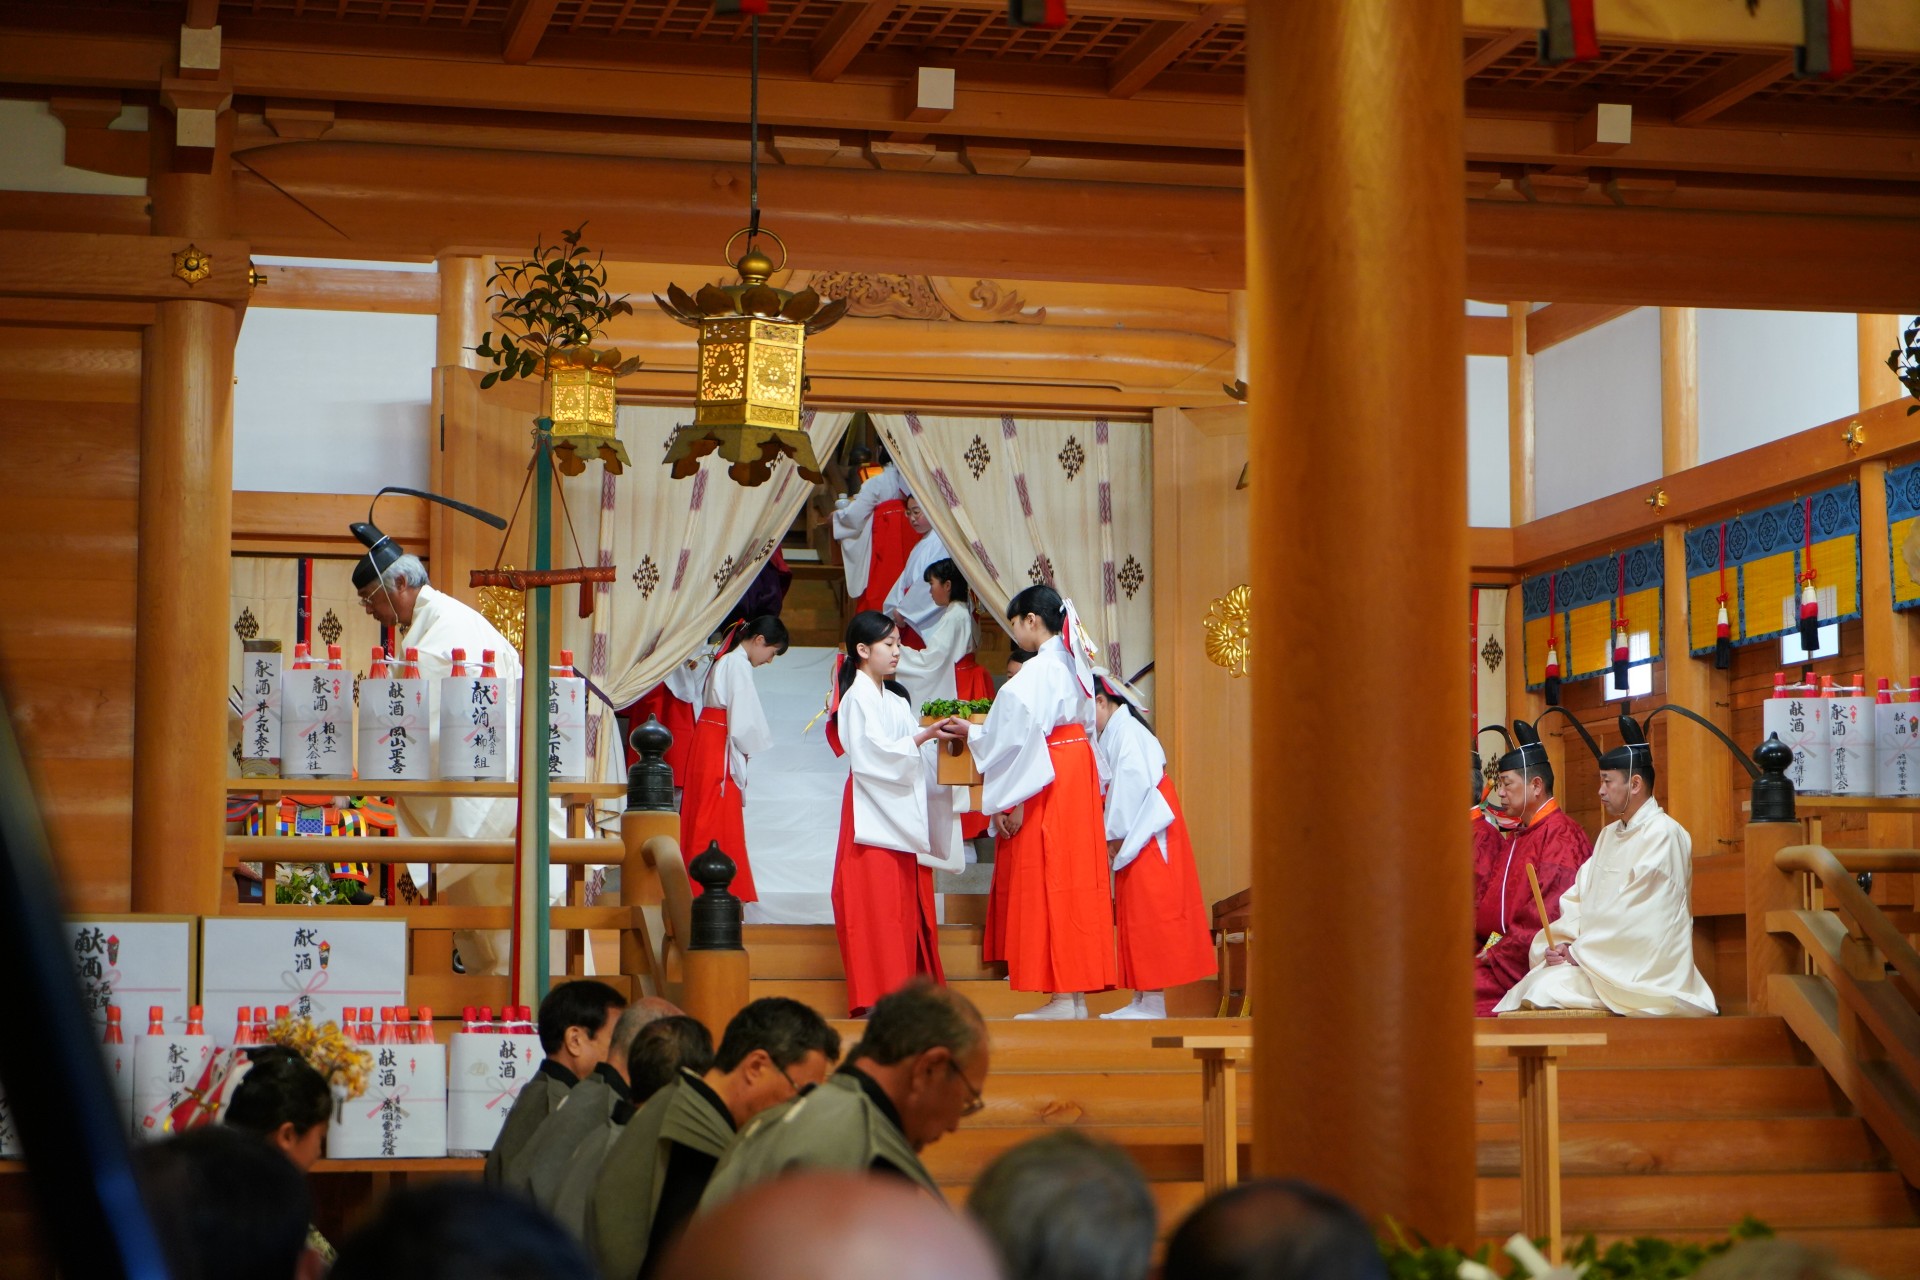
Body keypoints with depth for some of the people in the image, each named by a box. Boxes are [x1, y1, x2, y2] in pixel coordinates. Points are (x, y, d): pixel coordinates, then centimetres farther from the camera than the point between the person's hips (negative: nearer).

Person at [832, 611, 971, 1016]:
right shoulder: (858, 698, -5)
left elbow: (911, 753, 15)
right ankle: (874, 998, -13)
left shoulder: (896, 700, 20)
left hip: (904, 812, 8)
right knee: (876, 907, -11)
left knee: (909, 904, 5)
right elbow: (874, 753, -16)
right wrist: (924, 736, -18)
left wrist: (947, 735, -1)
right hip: (874, 813, -8)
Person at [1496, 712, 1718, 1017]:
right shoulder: (1609, 835, 20)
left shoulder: (1664, 835, -9)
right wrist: (1561, 944, -5)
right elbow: (1578, 898, 13)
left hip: (1643, 974, -8)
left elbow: (1634, 917, -16)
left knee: (1548, 990, -28)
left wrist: (1579, 952, -12)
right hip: (1602, 961, 8)